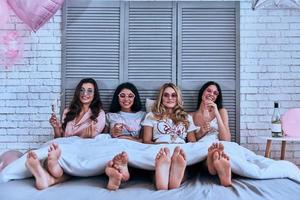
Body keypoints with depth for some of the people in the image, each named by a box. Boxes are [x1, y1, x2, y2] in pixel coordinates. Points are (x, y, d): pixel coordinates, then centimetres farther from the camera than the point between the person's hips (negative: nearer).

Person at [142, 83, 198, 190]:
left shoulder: (187, 118, 30)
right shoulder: (152, 116, 25)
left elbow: (193, 142, 21)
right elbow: (146, 141, 13)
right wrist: (160, 144, -9)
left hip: (181, 150, 1)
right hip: (160, 150, -1)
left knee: (180, 158, -40)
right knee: (164, 150, -42)